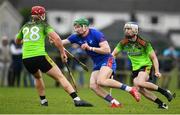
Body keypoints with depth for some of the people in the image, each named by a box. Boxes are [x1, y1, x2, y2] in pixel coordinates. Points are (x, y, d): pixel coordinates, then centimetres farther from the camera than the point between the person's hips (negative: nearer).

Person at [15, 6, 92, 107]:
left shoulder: (25, 26, 19)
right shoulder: (43, 25, 6)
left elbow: (17, 41, 35)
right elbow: (56, 38, -8)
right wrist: (62, 52, 1)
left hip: (26, 59, 5)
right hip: (40, 56, -5)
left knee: (38, 77, 35)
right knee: (60, 77, -4)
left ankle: (43, 101, 35)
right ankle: (77, 100, -16)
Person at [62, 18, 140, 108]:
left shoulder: (96, 34, -17)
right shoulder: (76, 37, 3)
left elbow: (107, 50, -23)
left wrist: (90, 48, -25)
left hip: (107, 60, -8)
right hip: (97, 64, 8)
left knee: (101, 81, -29)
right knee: (93, 86, -12)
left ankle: (130, 89, -22)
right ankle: (115, 103, -10)